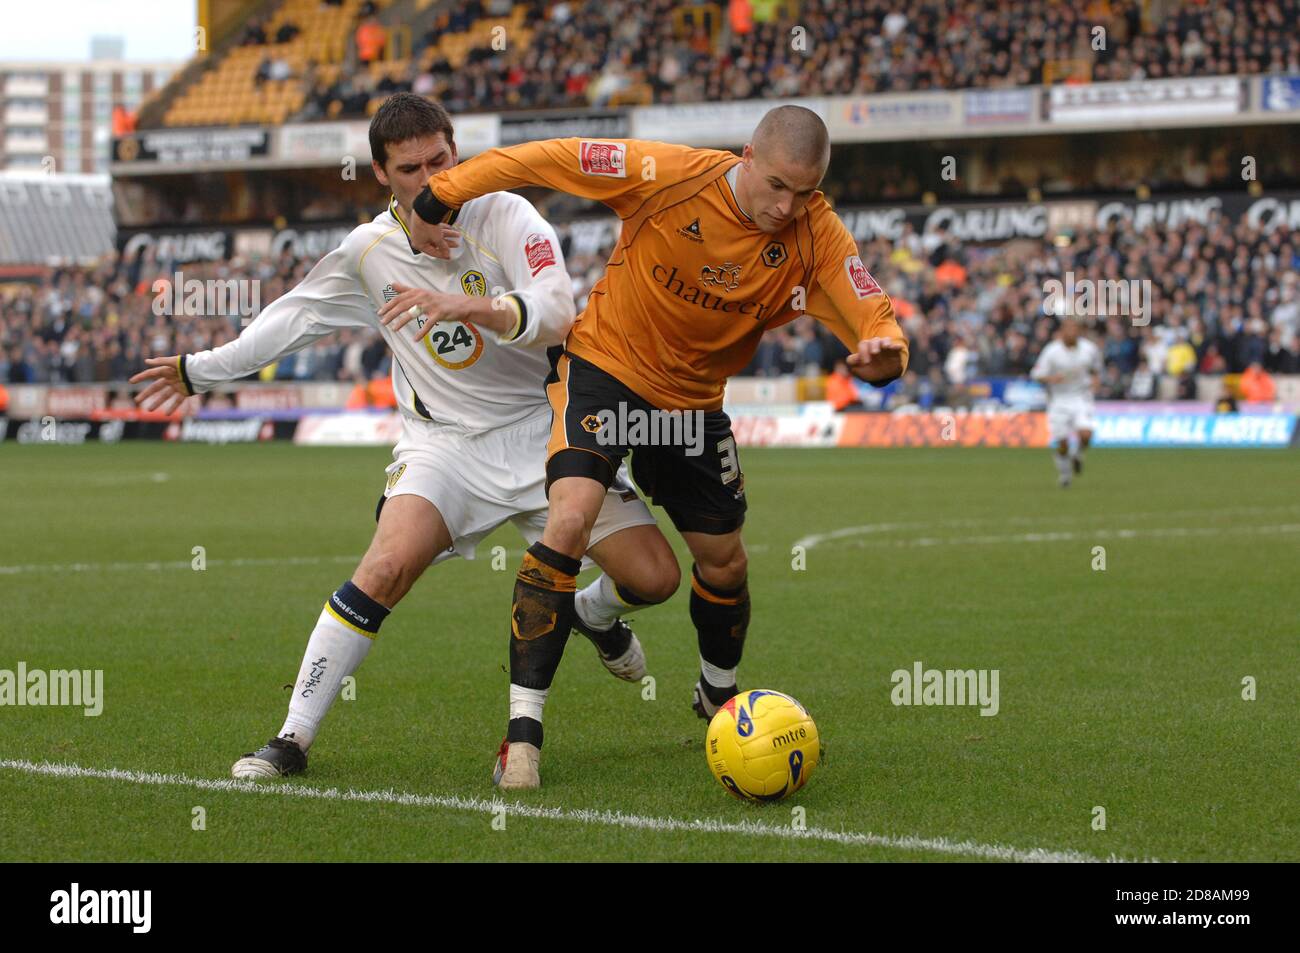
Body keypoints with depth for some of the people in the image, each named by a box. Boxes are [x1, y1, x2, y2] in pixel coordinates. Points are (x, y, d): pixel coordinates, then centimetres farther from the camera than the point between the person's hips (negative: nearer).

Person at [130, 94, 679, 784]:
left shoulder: (505, 216, -9)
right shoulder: (369, 251, 0)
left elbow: (558, 317, -22)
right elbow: (291, 317, 16)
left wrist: (464, 305, -36)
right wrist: (200, 370, 22)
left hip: (539, 426, 0)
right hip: (443, 440, 0)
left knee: (653, 576, -9)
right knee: (389, 565, -27)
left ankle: (593, 613, 31)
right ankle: (292, 739, -18)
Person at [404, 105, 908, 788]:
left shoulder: (814, 237, -16)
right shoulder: (670, 175, -25)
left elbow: (873, 317, -22)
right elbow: (544, 160, -18)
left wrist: (883, 352, -46)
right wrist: (439, 199, -15)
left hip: (692, 399, 4)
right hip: (604, 366, -4)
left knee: (723, 558, 13)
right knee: (570, 520, -25)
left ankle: (718, 693, 46)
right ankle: (523, 730, -21)